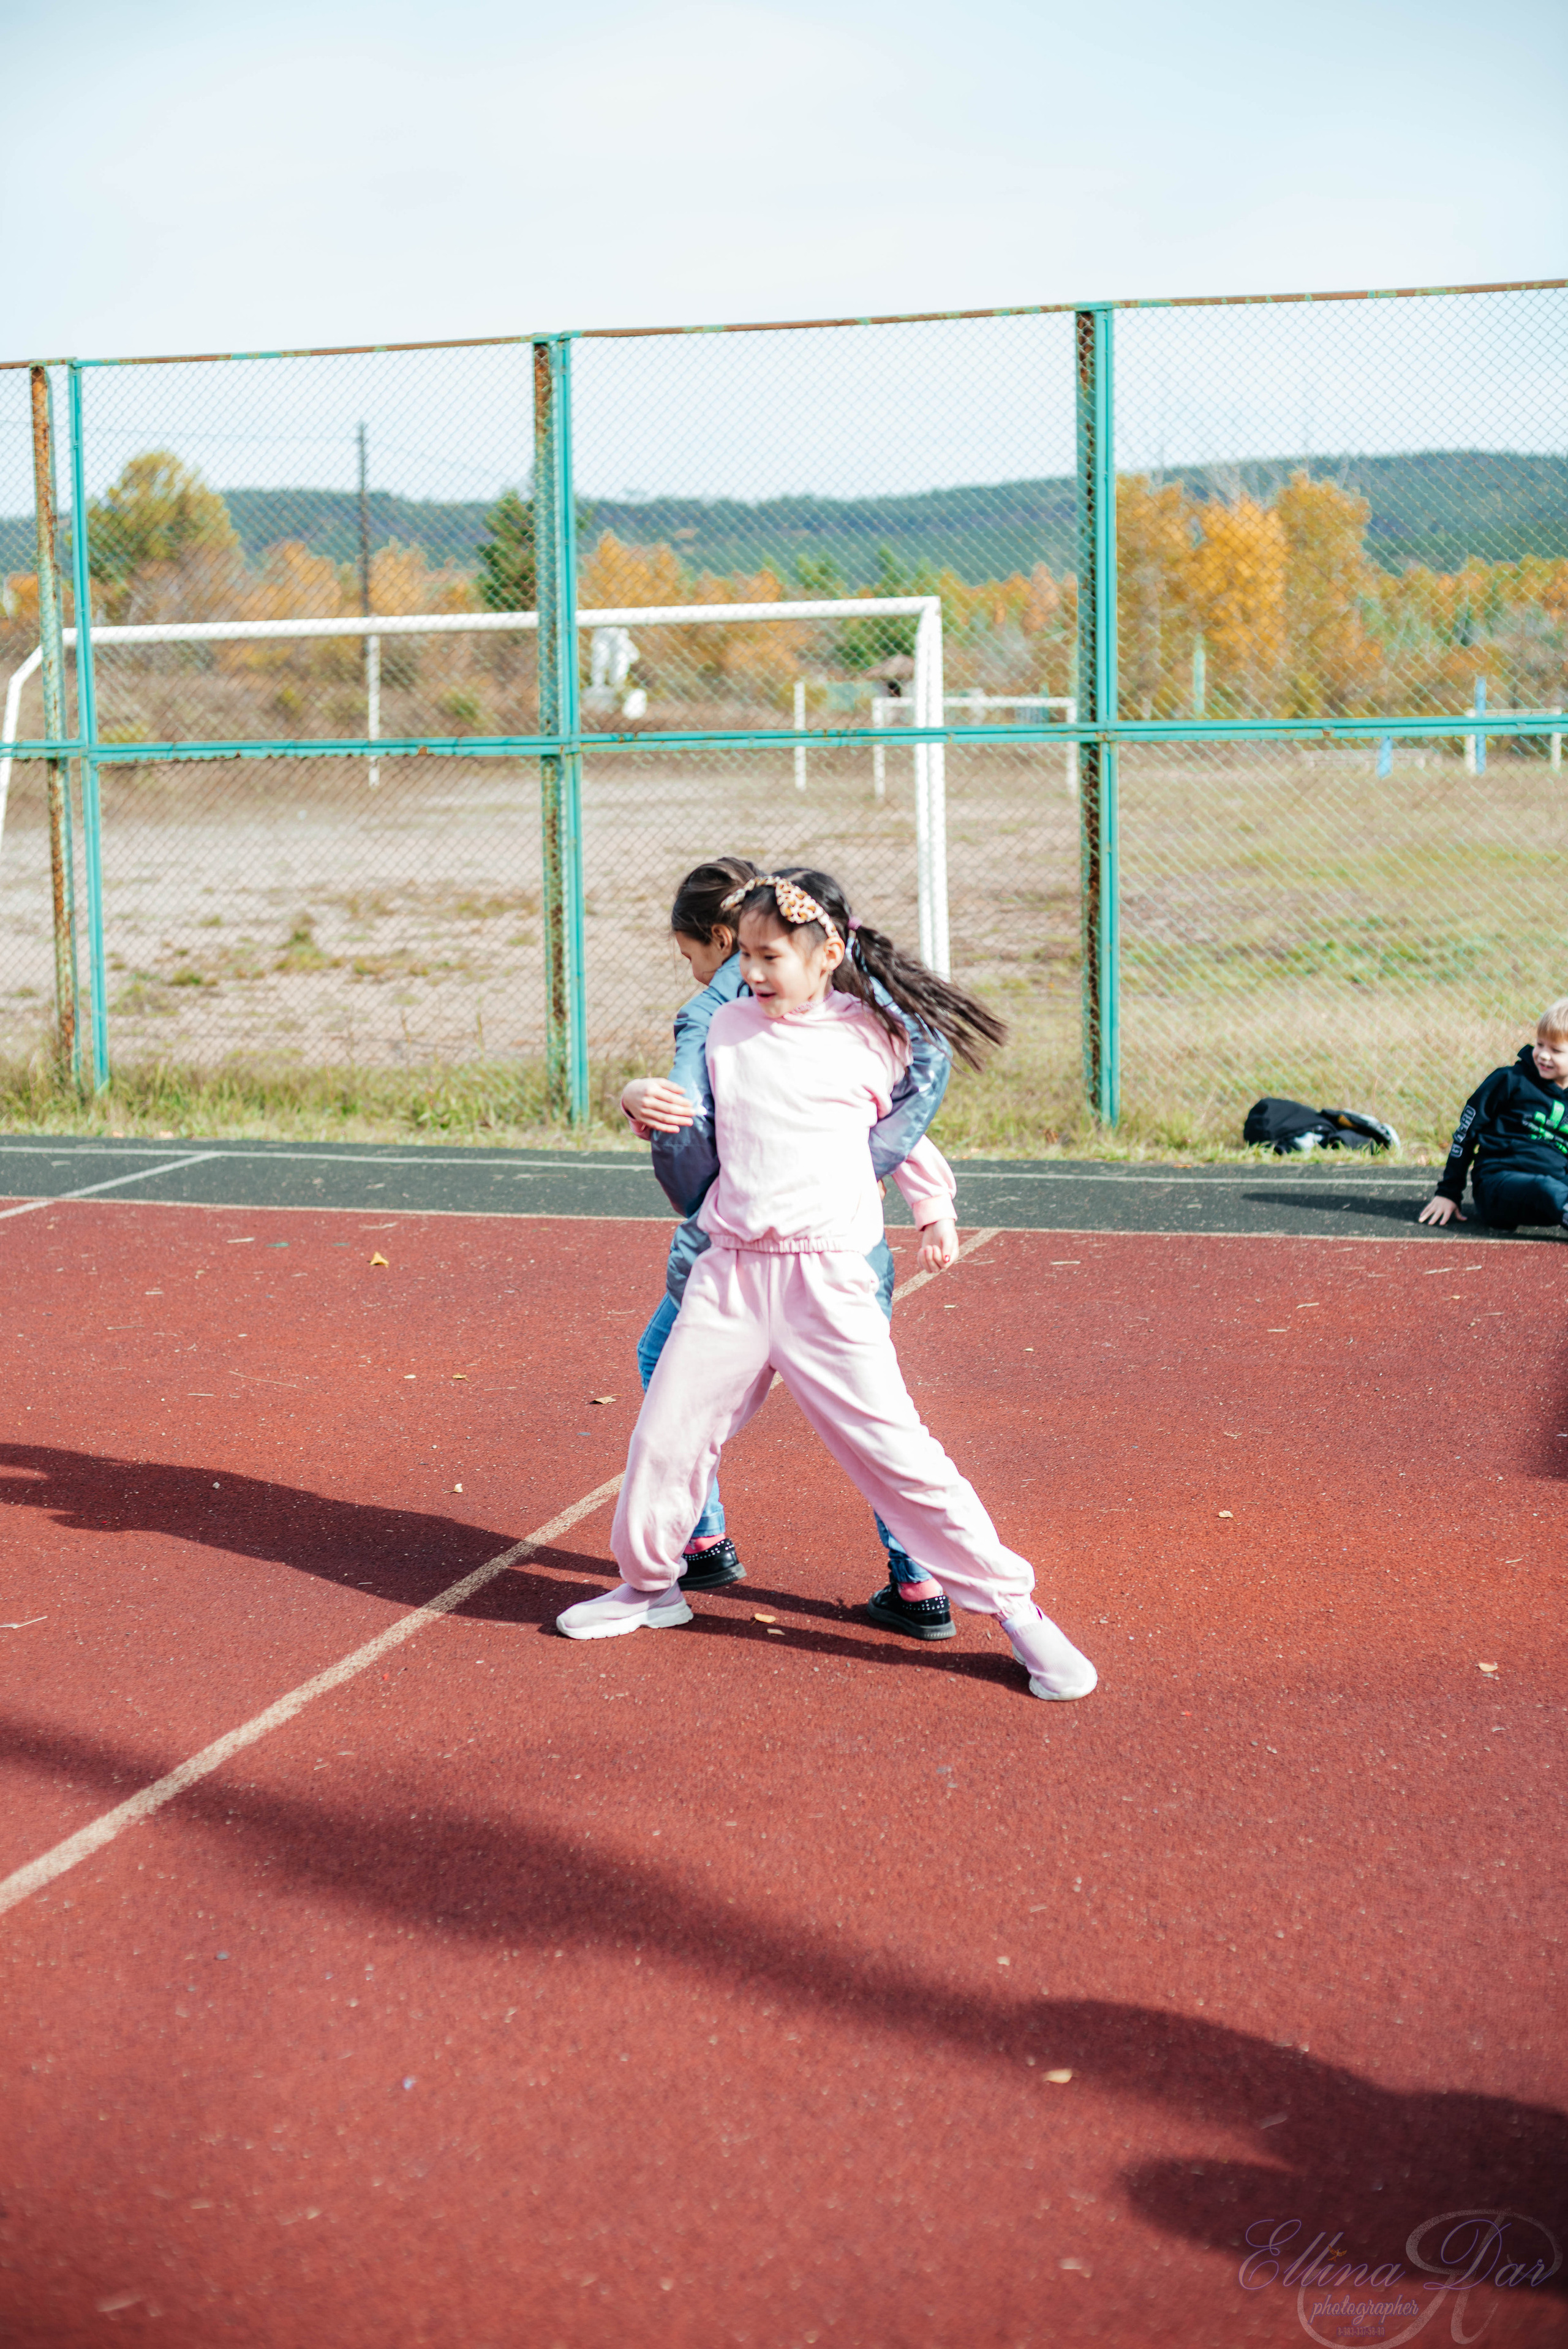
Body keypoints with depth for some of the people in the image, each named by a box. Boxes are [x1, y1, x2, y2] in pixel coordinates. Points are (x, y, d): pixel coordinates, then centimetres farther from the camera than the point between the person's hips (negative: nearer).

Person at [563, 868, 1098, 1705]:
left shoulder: (871, 1038, -1)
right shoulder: (726, 1030, 8)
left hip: (827, 1280, -4)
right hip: (728, 1269, 4)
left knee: (896, 1446, -8)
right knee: (665, 1434, 5)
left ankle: (1013, 1606, 2)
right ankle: (649, 1583, 31)